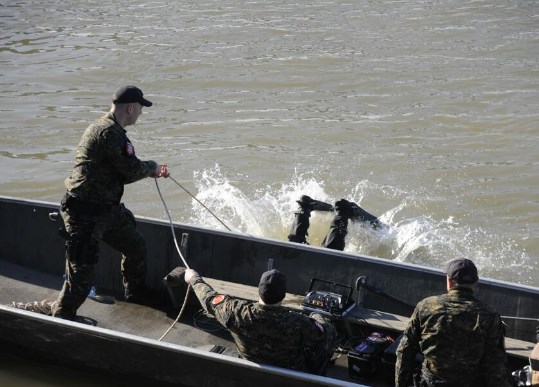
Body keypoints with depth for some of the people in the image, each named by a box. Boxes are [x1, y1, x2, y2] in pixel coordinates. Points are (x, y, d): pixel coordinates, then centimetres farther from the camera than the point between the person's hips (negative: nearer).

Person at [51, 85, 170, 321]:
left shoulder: (102, 128, 15)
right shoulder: (110, 132, -19)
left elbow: (120, 173, 21)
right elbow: (132, 170, -18)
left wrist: (152, 172, 22)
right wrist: (153, 167, 3)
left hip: (108, 209, 11)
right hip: (85, 214, -11)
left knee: (136, 247, 24)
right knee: (83, 274, -8)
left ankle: (137, 297, 43)